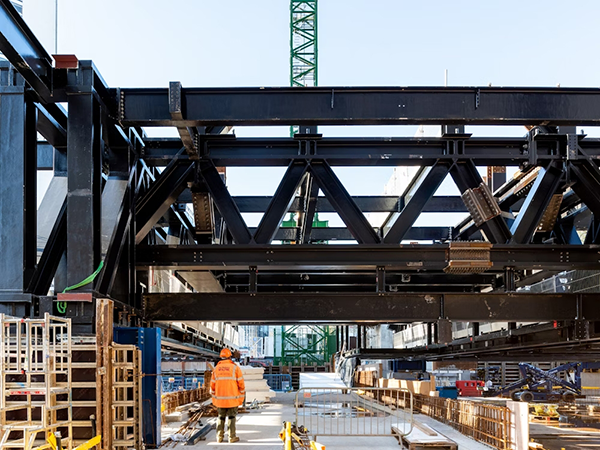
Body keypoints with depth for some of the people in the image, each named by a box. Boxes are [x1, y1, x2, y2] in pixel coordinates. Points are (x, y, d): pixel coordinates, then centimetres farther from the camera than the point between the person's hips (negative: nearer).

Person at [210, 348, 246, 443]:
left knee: (220, 418, 13)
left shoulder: (216, 368, 3)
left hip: (220, 398, 3)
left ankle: (219, 437, 13)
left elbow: (212, 385, 7)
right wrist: (241, 397, 5)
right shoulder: (235, 367, -6)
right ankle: (232, 437, 5)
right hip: (233, 398, -2)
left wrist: (214, 397, 18)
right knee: (231, 417, 5)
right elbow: (241, 383, -5)